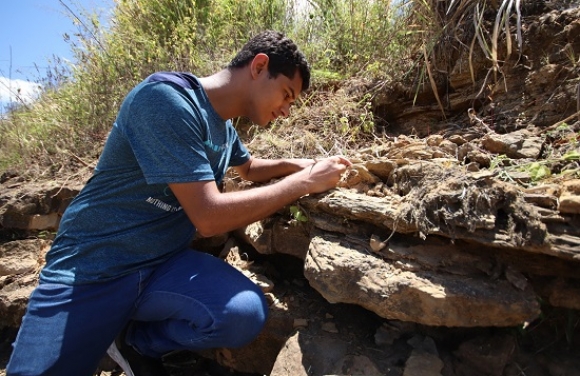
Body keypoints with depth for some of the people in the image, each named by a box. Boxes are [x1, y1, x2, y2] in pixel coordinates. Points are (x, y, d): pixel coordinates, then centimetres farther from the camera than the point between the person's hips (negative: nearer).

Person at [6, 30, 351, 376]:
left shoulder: (224, 126, 6)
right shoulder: (166, 99, -20)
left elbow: (249, 167, 28)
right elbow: (209, 217, -24)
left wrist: (296, 164, 9)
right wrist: (304, 182, -16)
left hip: (167, 263, 7)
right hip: (93, 269, -6)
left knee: (246, 314, -19)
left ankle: (135, 340, 6)